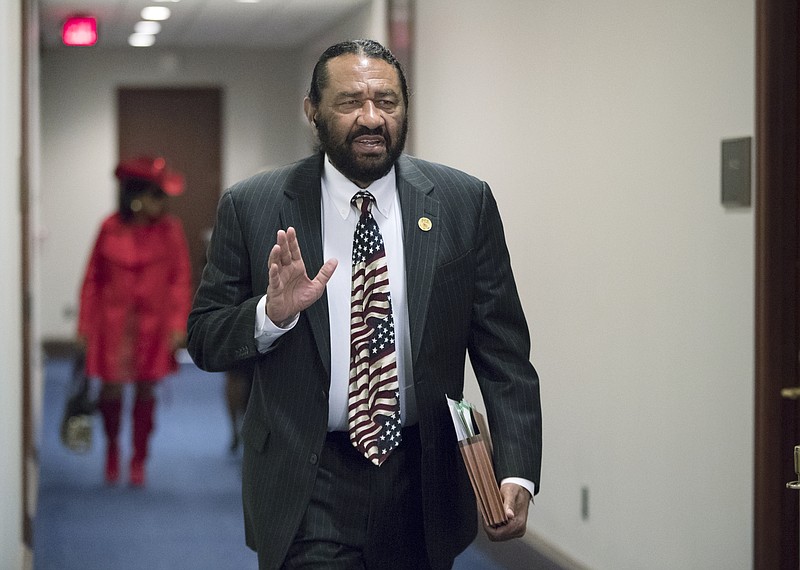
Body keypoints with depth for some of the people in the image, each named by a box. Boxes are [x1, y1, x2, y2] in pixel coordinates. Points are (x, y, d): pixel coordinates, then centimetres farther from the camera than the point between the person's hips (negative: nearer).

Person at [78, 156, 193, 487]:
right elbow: (93, 278, 2)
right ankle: (112, 445, 26)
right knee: (112, 388, -3)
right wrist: (84, 326, 1)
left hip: (153, 323, 1)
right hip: (114, 321, 0)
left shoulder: (170, 230, -3)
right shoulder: (110, 228, -3)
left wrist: (178, 325, -8)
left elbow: (181, 280, -1)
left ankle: (139, 460, 20)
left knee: (146, 389, 5)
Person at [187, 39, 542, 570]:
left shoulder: (463, 202, -1)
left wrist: (517, 473, -12)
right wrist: (271, 313, -19)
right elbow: (203, 341, 1)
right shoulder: (251, 207, -3)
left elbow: (502, 352, -1)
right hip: (307, 490, -2)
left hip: (422, 482, 2)